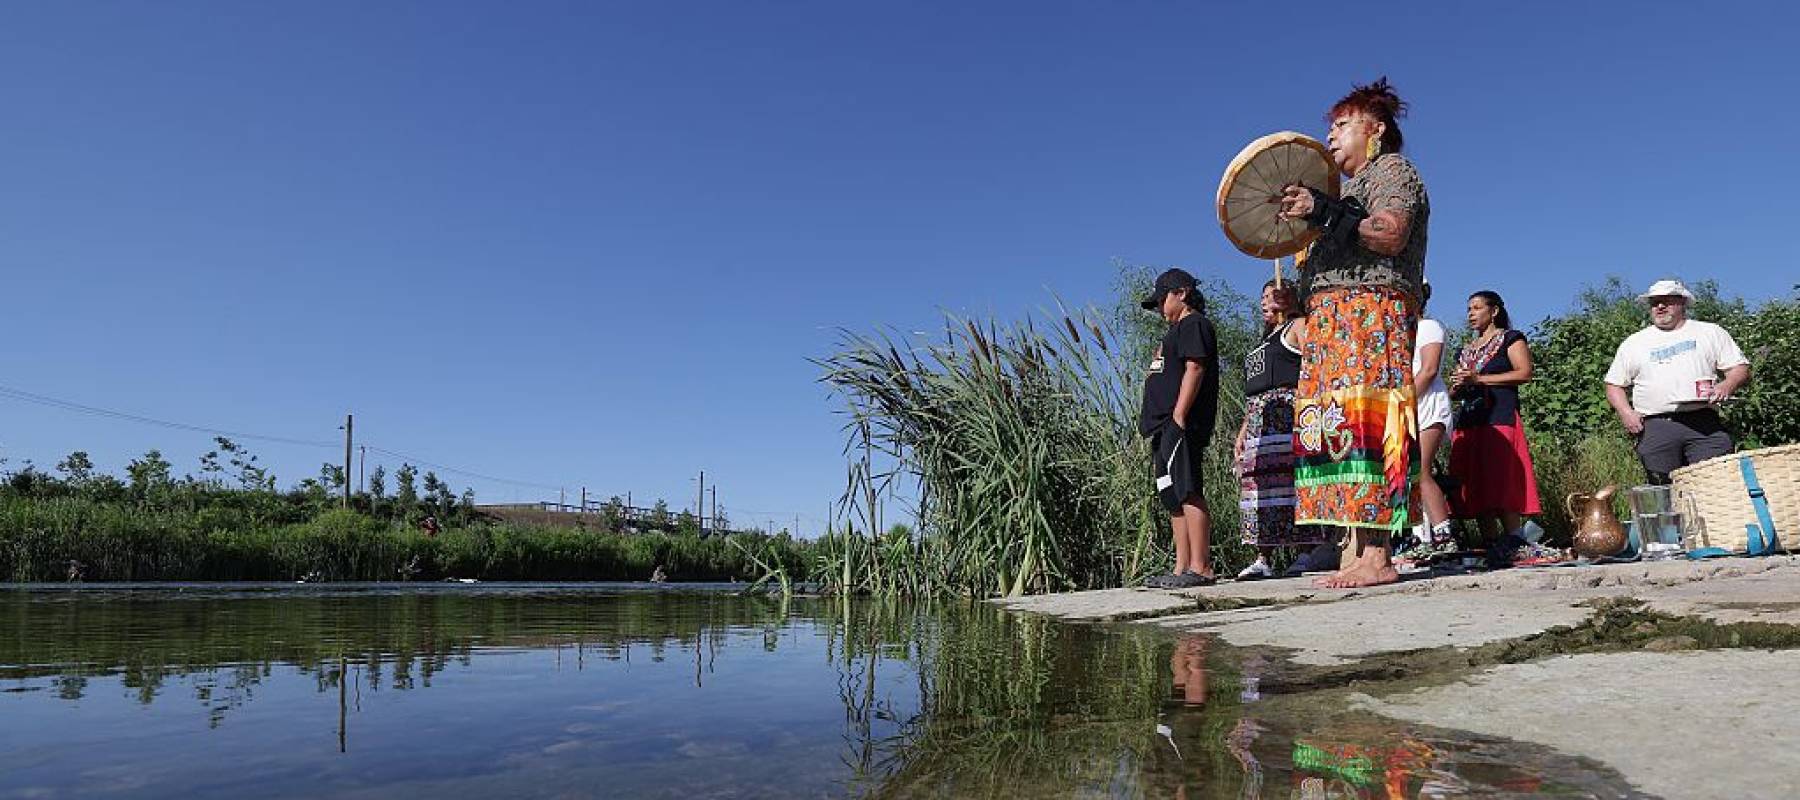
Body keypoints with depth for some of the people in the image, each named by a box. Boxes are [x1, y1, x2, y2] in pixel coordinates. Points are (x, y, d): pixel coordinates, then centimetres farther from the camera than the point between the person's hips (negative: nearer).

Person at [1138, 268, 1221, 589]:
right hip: (1167, 428, 11)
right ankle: (1182, 568, 12)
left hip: (1181, 425, -11)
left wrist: (1178, 416, -21)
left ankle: (1200, 568, -16)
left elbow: (1194, 369, -14)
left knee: (1187, 493, -15)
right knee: (1173, 497, 9)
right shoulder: (1178, 329, 28)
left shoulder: (1194, 324, -2)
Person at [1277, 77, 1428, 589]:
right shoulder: (1353, 186, 32)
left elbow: (1390, 235, -13)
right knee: (1342, 427, 0)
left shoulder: (1392, 169, 6)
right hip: (1332, 318, 9)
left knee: (1361, 421, -18)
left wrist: (1322, 212, -17)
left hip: (1372, 312, -9)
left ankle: (1376, 557, -21)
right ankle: (1355, 552, -2)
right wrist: (1304, 222, 18)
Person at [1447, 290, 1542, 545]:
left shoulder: (1510, 339, 8)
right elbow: (1455, 391, 28)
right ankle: (1489, 545, 1)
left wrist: (1479, 378, -11)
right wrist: (1457, 386, 3)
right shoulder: (1466, 350, 26)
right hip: (1468, 422, 6)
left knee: (1502, 483, -15)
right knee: (1476, 488, -1)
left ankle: (1514, 543, -15)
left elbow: (1525, 373, -6)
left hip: (1500, 419, -6)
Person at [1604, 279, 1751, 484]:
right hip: (1655, 427, 0)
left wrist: (1727, 386, -10)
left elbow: (1741, 368, 13)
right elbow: (1614, 385, 18)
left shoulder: (1711, 332, 17)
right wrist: (1626, 413, 0)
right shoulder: (1633, 343, 18)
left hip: (1704, 423, 0)